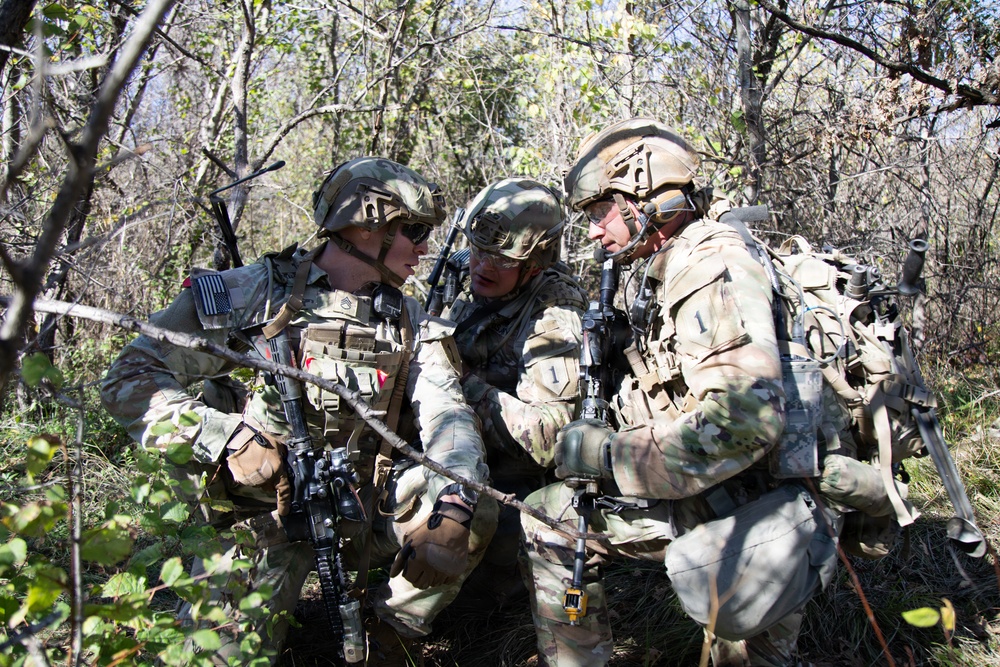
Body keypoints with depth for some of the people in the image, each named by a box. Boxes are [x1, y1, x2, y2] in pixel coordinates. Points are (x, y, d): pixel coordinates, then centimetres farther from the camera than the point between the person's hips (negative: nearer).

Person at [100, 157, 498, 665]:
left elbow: (447, 414, -6)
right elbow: (129, 380, -6)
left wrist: (454, 499, -27)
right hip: (268, 513, -4)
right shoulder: (254, 294, -5)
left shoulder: (408, 324, 8)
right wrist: (221, 437, -22)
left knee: (472, 512, -16)